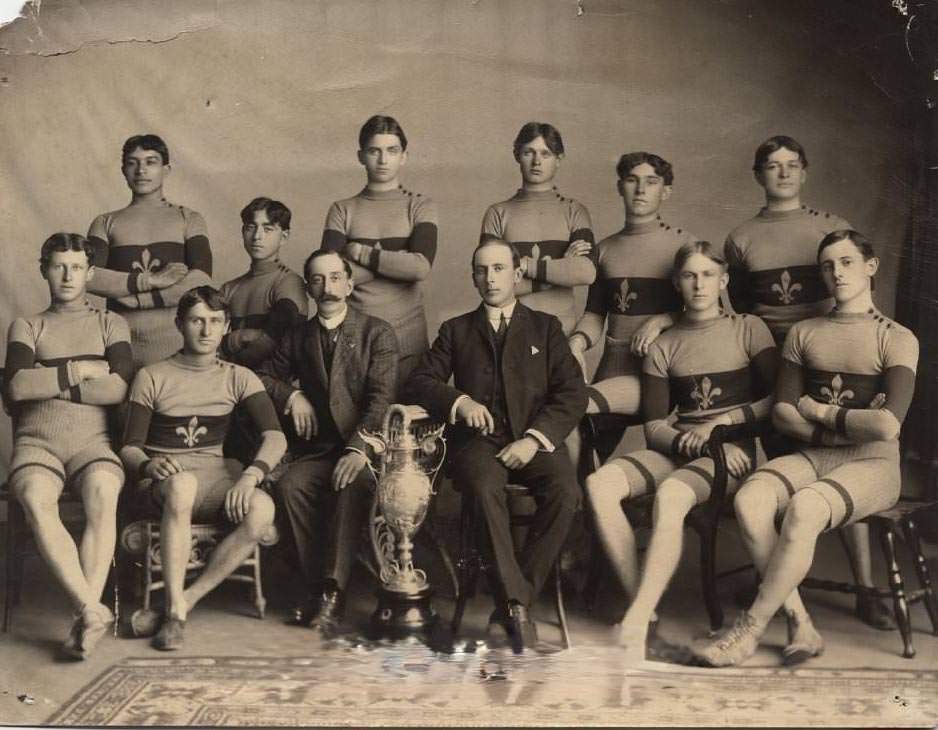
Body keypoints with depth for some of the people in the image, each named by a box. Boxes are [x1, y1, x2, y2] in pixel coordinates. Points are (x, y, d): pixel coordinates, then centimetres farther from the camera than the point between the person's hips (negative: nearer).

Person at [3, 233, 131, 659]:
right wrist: (82, 371, 0)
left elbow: (118, 388, -1)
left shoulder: (110, 324, 17)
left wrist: (50, 383, 0)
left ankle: (84, 617, -35)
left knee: (103, 494, -36)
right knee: (36, 499, -35)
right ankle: (92, 610, -36)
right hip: (37, 442, 1)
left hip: (92, 441, 0)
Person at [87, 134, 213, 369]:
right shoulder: (105, 223, 14)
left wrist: (137, 299, -7)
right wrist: (150, 280, -12)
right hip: (123, 346, 1)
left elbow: (200, 281, -5)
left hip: (176, 343, -1)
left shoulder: (188, 219, 11)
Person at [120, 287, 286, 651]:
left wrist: (250, 475, -24)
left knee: (262, 509, -31)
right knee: (182, 485, -40)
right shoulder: (151, 377, 7)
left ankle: (185, 601, -21)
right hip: (162, 479, -2)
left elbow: (275, 437, -3)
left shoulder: (238, 378, 11)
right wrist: (148, 465, -23)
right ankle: (176, 608, -31)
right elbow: (129, 448, 2)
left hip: (215, 475, 2)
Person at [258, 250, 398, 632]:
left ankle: (332, 593, -34)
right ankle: (318, 587, -22)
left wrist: (358, 449, -23)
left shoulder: (377, 332, 3)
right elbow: (265, 377, 27)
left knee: (351, 487, -36)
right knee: (289, 485, -28)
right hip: (319, 449, 4)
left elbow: (381, 398, -8)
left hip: (365, 449, -3)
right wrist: (291, 395, 4)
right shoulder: (298, 337, 15)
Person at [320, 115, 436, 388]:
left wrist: (363, 254, -5)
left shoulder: (420, 206, 6)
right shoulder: (342, 210, 9)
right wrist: (395, 261, -7)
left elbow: (421, 267, -12)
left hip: (408, 341, 0)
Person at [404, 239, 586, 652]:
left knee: (565, 493, -31)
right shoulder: (456, 331, 22)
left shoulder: (545, 327, 19)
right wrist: (458, 401, -11)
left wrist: (535, 438, -10)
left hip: (533, 440, 0)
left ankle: (511, 605, -22)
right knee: (486, 489, -35)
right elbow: (419, 384, 11)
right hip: (478, 439, 0)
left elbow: (572, 393, 7)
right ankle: (517, 604, -31)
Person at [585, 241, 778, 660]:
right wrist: (691, 441, -13)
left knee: (670, 496, -36)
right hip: (676, 449, 4)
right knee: (599, 484, -25)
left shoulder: (748, 330, 10)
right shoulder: (664, 347, 15)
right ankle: (643, 605, -23)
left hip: (733, 451, -4)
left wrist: (722, 422, -9)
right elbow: (654, 427, 8)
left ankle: (634, 627, -38)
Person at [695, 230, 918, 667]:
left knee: (804, 508, -35)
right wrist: (847, 427, -7)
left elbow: (887, 425, -13)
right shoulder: (803, 333, 16)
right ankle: (800, 625, -21)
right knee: (749, 499, -28)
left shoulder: (897, 339, 1)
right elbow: (782, 414, 6)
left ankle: (749, 630, -25)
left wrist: (819, 411, -3)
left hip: (871, 464, -4)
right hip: (811, 457, 4)